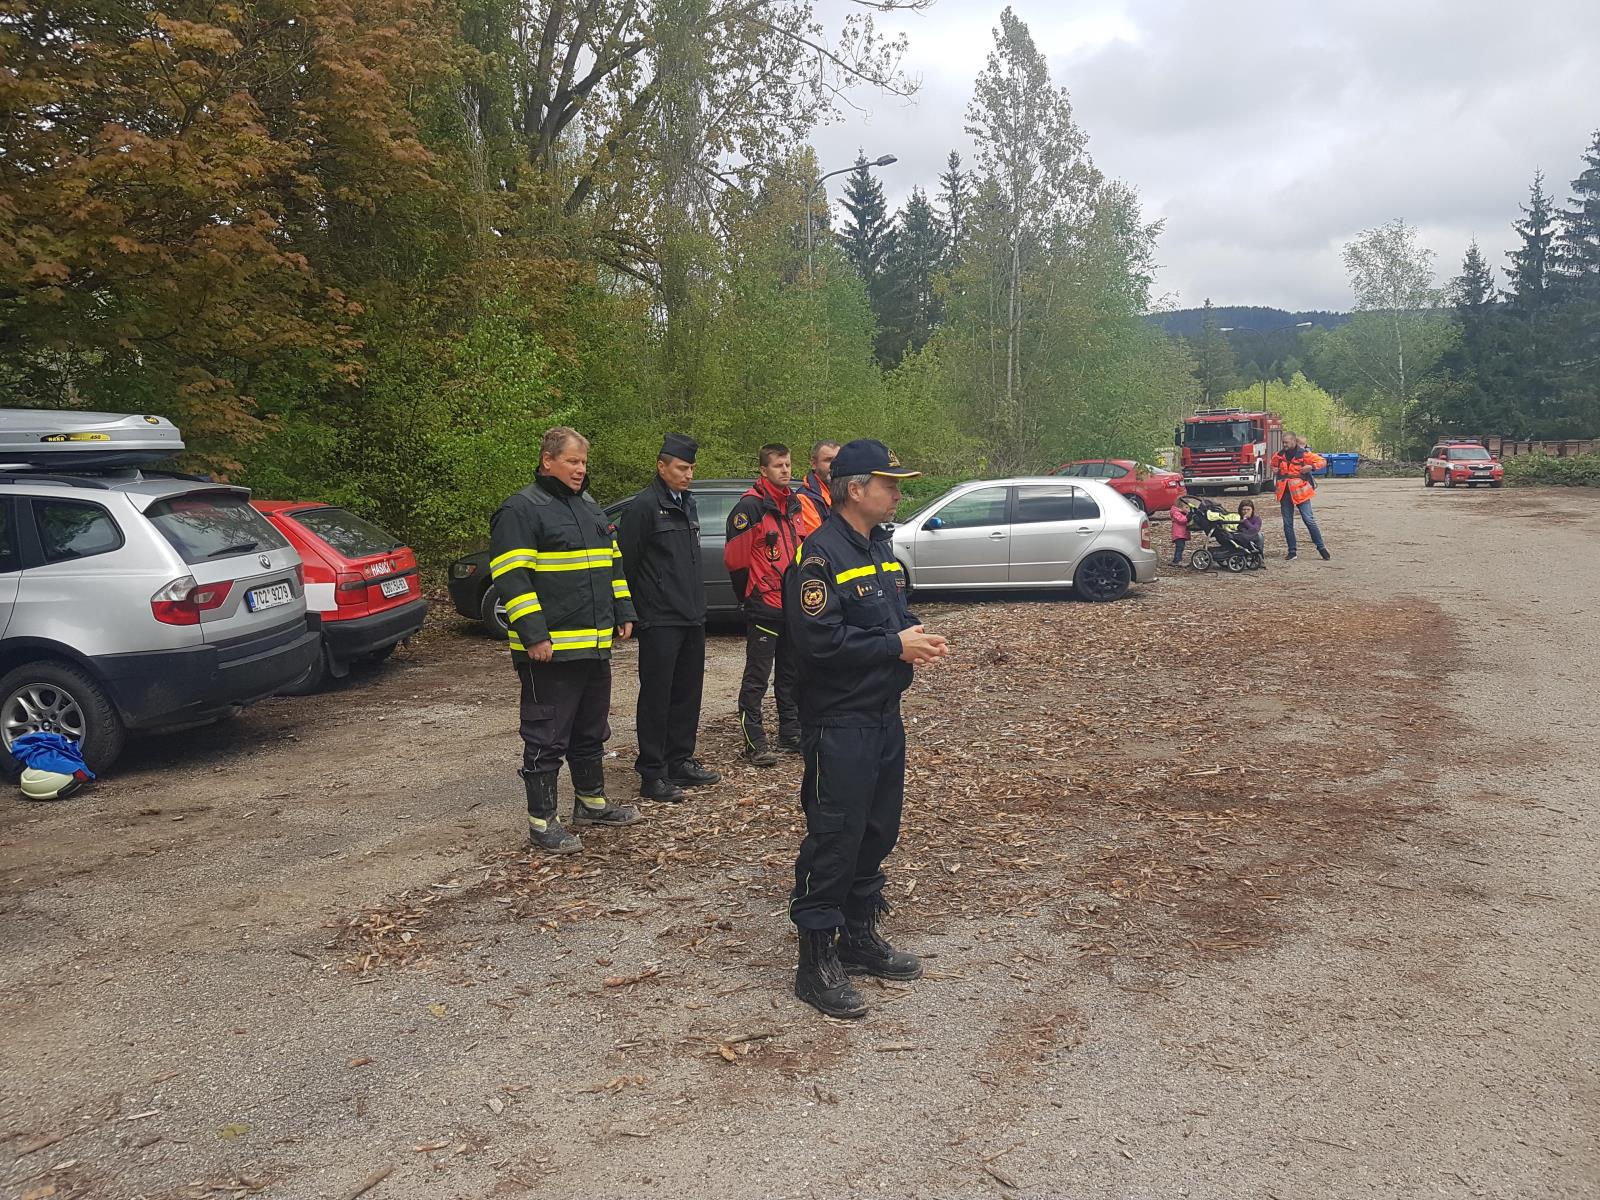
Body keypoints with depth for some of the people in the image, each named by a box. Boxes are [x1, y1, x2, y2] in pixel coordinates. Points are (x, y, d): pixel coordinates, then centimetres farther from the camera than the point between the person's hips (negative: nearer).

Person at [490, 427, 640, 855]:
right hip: (550, 650, -8)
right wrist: (534, 635, -22)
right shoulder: (522, 510, -11)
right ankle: (541, 822, 8)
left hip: (595, 645, 8)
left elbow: (612, 563, 24)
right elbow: (511, 577, -17)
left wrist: (623, 613, 15)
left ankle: (592, 802, 34)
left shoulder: (590, 507, 16)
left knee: (591, 731, 19)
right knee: (547, 738, -1)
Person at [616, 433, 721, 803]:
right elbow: (625, 563, -12)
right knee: (657, 698, -3)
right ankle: (652, 776, 4)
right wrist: (633, 610, -8)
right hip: (660, 621, -8)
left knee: (687, 694, 14)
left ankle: (680, 762, 25)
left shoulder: (688, 504, 14)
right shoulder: (643, 507, -12)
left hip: (691, 619, 8)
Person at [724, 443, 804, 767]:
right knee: (757, 677, -3)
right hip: (764, 607, -8)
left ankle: (790, 732, 27)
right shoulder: (751, 506, -13)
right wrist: (749, 596, -6)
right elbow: (735, 558, -14)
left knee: (791, 673, 16)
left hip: (792, 605, 8)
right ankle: (754, 742, 2)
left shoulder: (793, 505, 12)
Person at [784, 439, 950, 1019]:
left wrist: (916, 633, 0)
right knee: (833, 839, -3)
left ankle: (859, 936, 32)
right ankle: (817, 961, 8)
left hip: (884, 714, 9)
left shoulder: (879, 546, 12)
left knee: (877, 830, 17)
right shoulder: (820, 554, -17)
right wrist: (895, 646, -20)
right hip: (839, 723, -9)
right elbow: (819, 640, -25)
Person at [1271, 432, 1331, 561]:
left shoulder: (1304, 454, -6)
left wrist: (1311, 467, -20)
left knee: (1309, 520, -6)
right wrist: (1274, 471, 7)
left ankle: (1321, 547, 4)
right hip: (1284, 492, 5)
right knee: (1287, 523, 6)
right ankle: (1292, 551, 13)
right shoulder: (1279, 455, 8)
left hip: (1300, 492, -5)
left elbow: (1322, 461, -4)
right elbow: (1274, 465, 29)